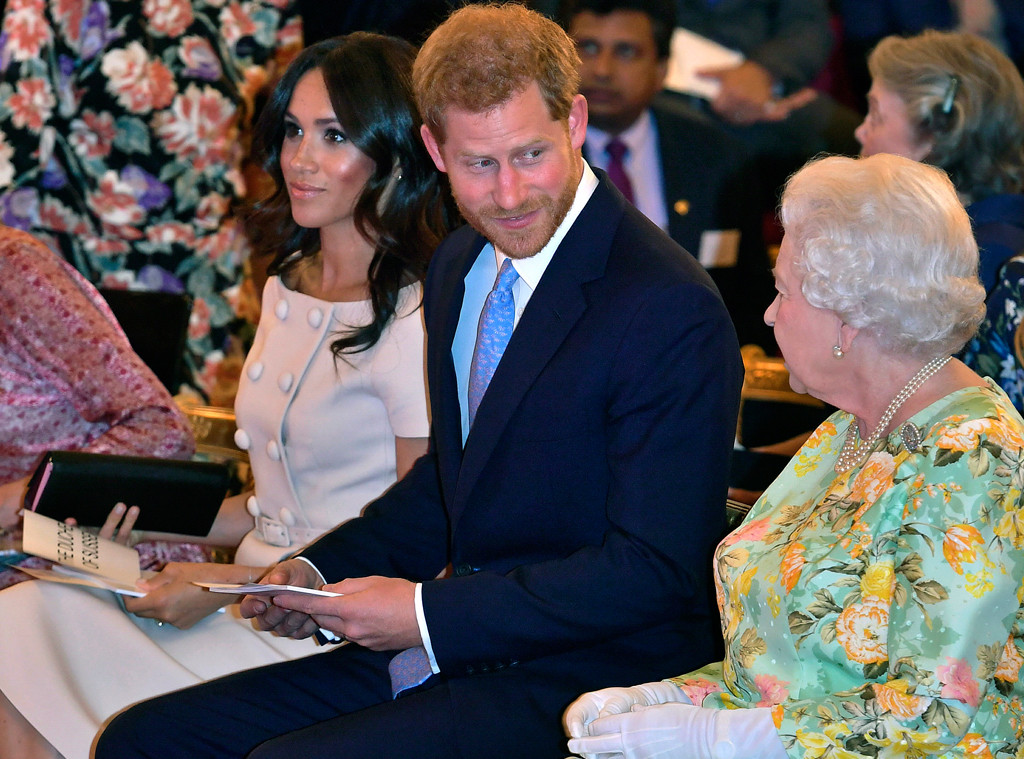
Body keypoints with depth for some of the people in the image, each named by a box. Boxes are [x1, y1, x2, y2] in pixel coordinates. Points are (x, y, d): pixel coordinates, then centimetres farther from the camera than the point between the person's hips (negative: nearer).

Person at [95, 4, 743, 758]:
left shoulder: (672, 313, -17)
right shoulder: (458, 269, 11)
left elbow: (653, 571, -19)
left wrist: (428, 611, -18)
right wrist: (321, 572, 6)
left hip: (581, 684, -8)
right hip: (449, 650, 9)